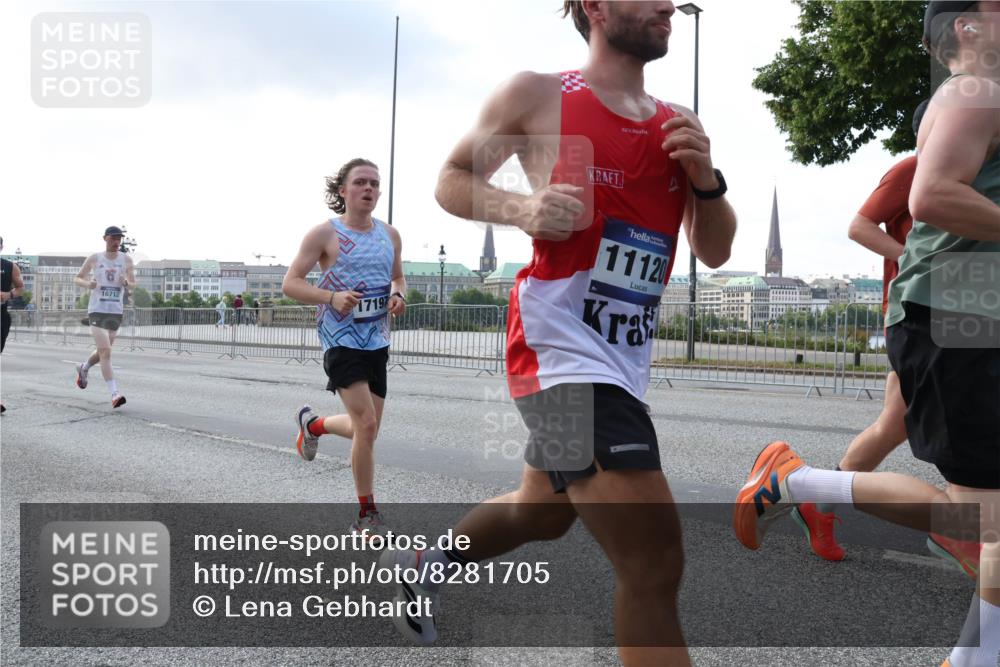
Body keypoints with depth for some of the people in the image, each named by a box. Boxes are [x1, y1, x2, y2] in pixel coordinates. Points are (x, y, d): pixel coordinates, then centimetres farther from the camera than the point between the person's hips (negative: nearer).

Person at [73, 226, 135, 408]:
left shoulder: (126, 259, 5)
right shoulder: (94, 259, 1)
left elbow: (133, 283, 9)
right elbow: (77, 278, 11)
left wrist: (126, 283, -14)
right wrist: (87, 284, -12)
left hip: (116, 311, 4)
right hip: (97, 310, -4)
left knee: (103, 352, 17)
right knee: (105, 352, -15)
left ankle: (84, 368, 48)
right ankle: (115, 394, -19)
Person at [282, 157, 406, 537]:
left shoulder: (390, 235, 9)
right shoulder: (325, 234, -6)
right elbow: (290, 283, -7)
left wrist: (399, 296, 0)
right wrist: (332, 297, -22)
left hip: (377, 342, 6)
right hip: (340, 340, -6)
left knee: (367, 429, 12)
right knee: (366, 424, -16)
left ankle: (312, 424, 45)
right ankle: (367, 516, -1)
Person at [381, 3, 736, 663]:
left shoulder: (678, 123, 11)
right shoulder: (537, 96, -3)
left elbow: (715, 251, 12)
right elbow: (452, 180, 6)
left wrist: (706, 179, -8)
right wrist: (522, 210, -14)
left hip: (626, 358, 8)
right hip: (560, 347, -8)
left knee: (543, 510, 27)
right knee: (655, 560, -16)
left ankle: (424, 567, 53)